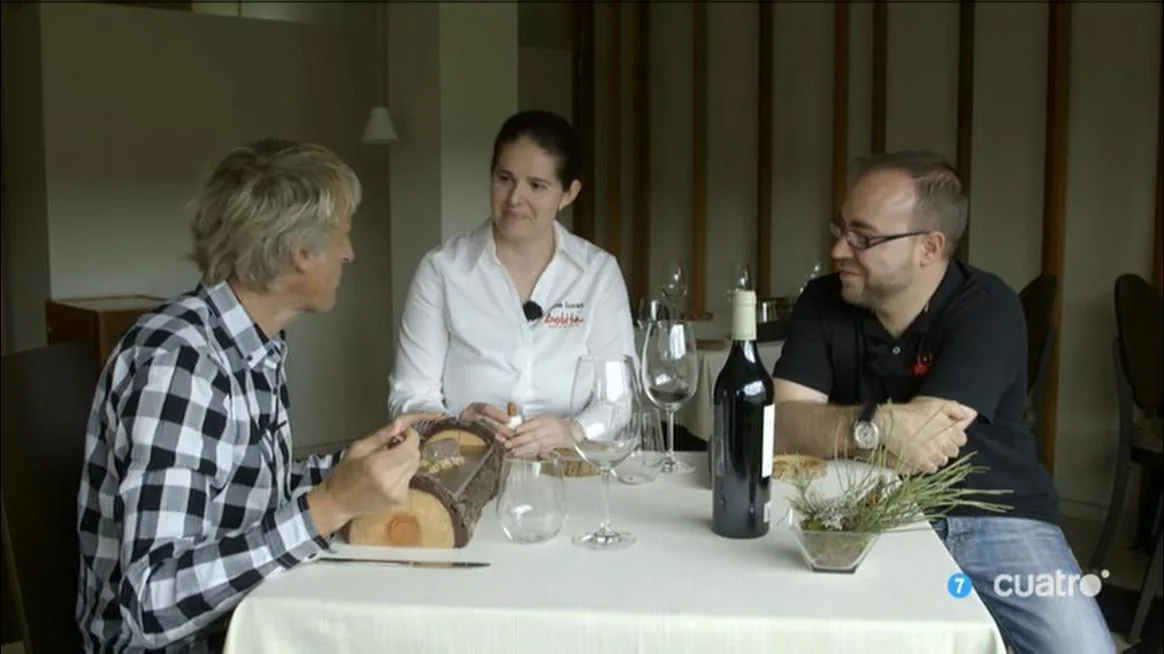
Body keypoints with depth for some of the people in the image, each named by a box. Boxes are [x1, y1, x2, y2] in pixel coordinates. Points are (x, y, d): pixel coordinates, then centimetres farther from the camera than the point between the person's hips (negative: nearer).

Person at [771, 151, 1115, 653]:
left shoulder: (986, 308, -12)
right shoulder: (823, 303, -1)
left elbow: (911, 447, -22)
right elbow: (780, 425, -13)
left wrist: (829, 431, -12)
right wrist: (875, 426, -28)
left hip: (995, 522, -1)